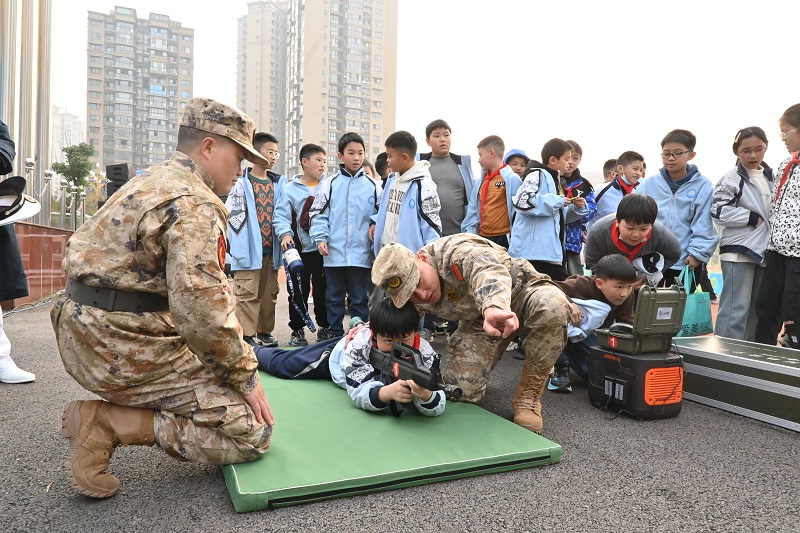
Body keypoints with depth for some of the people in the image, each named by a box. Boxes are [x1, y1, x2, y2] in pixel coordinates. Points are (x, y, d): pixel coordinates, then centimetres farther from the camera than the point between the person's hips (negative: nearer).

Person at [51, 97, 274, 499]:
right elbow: (202, 311, -27)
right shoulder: (194, 204, -18)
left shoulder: (151, 181, 14)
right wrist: (246, 376, -12)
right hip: (123, 346, -10)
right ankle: (109, 423, -9)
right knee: (253, 431, -9)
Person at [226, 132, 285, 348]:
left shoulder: (279, 182, 11)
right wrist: (240, 248, -13)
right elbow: (233, 216, -9)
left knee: (269, 294, 12)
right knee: (247, 295, -1)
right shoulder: (241, 182, -5)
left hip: (271, 249, 6)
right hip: (250, 250, -5)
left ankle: (264, 332, 23)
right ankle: (247, 335, 7)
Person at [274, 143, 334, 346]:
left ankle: (325, 327, 25)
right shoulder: (290, 189, 1)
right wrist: (285, 234, -20)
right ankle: (297, 330, 19)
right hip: (299, 250, -1)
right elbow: (281, 216, -2)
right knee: (298, 292, 5)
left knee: (323, 290, 10)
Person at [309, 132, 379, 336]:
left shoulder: (372, 185, 5)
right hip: (334, 252, 1)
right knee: (334, 297, 12)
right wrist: (320, 238, -11)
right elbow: (318, 213, 1)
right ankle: (336, 334, 24)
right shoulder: (330, 183, 3)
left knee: (360, 299, 8)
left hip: (361, 254, 0)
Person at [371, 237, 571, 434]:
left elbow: (488, 270, -54)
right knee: (461, 391, -15)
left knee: (552, 305, -39)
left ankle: (529, 395, -18)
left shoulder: (457, 251, -33)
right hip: (478, 320, 4)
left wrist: (494, 308, -75)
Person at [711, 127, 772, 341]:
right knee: (737, 308, -11)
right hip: (739, 251, -7)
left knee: (757, 308, 11)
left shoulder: (771, 176, 16)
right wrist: (753, 218, -13)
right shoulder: (732, 178, -7)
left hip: (764, 250, 8)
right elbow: (718, 210, -17)